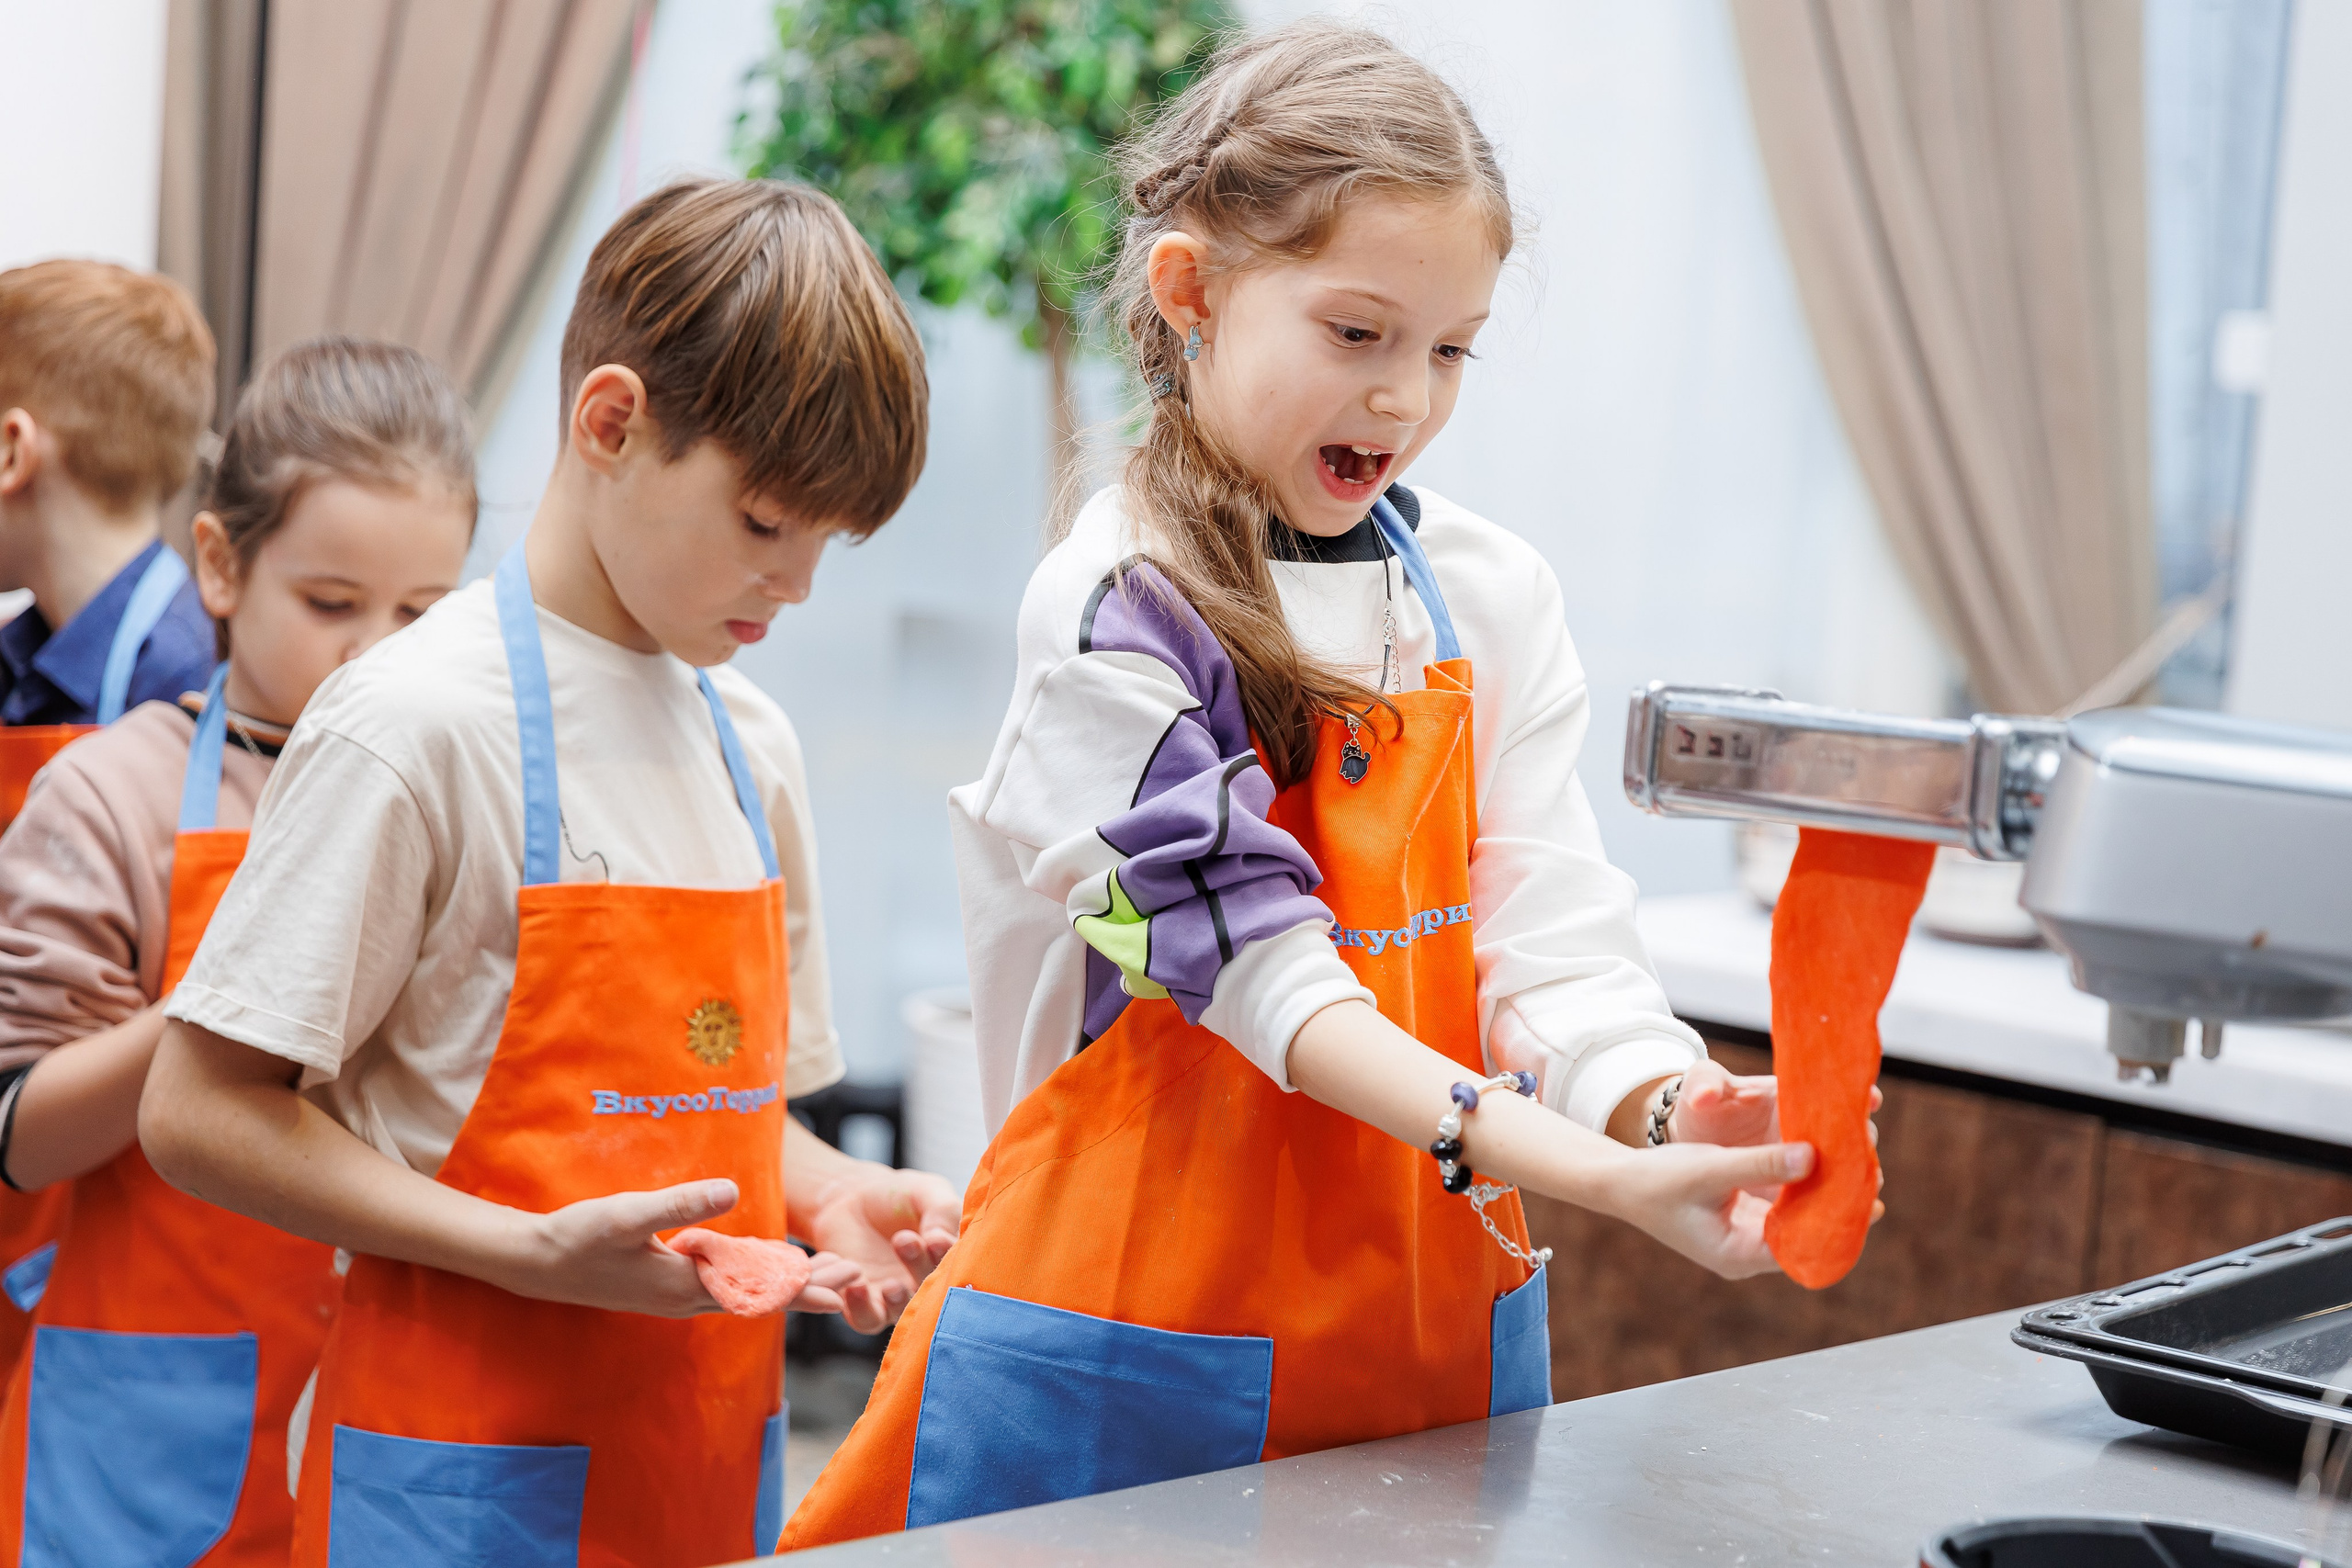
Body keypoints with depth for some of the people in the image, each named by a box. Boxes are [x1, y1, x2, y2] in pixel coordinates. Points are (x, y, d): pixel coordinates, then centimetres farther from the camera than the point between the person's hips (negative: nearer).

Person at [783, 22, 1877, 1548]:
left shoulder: (1494, 599, 5)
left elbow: (1552, 937, -3)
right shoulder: (1116, 609, -12)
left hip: (1432, 1319, 5)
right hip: (1139, 1344, -5)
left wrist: (1665, 1107, -25)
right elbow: (1252, 957, -21)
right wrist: (1581, 1172, -32)